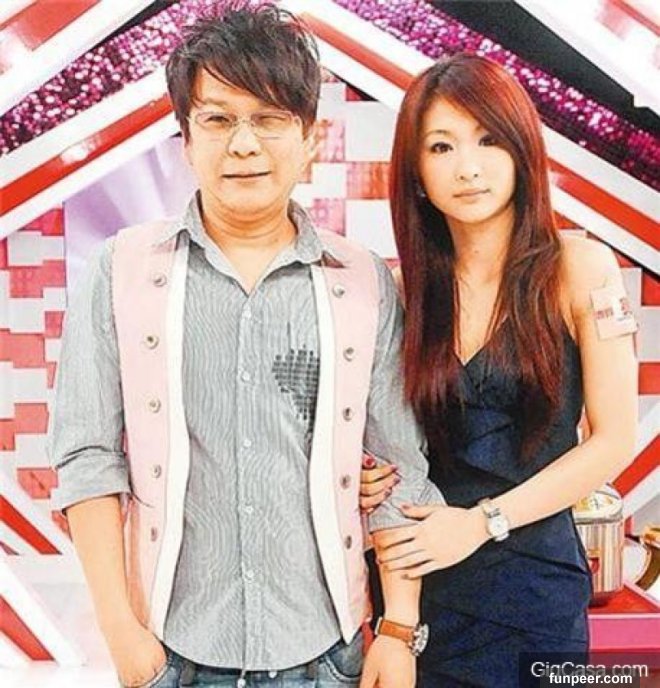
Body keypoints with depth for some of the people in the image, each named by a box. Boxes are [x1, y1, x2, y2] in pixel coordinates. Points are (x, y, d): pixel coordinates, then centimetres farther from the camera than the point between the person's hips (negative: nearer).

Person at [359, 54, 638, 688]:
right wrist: (374, 478, -8)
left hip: (533, 581, -2)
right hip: (421, 581, 3)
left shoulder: (578, 268, -8)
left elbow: (614, 440, -9)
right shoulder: (410, 289, 1)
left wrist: (483, 522, -14)